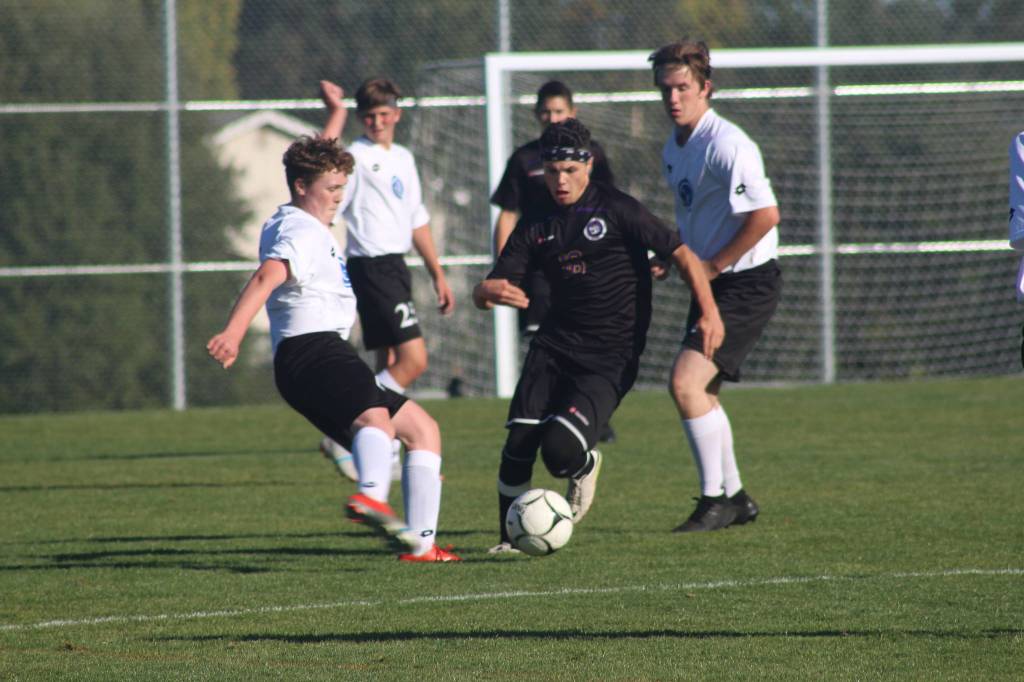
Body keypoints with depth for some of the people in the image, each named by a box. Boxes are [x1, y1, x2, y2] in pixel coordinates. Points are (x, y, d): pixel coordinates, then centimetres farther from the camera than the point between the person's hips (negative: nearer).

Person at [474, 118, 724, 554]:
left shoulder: (616, 210, -6)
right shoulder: (536, 226, 8)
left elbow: (680, 253, -5)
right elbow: (483, 294, 4)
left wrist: (709, 311, -16)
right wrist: (491, 293, -22)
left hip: (610, 359, -4)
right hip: (554, 346, 4)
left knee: (560, 451, -21)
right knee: (518, 447, -10)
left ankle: (585, 467, 16)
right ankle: (510, 539, 11)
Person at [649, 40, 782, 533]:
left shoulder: (727, 145, -19)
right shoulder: (673, 148, 10)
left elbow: (765, 215, -26)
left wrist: (713, 265, -18)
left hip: (747, 283, -10)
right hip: (712, 282, 10)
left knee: (686, 382, -17)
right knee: (699, 392, 16)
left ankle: (714, 500, -8)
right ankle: (735, 498, 29)